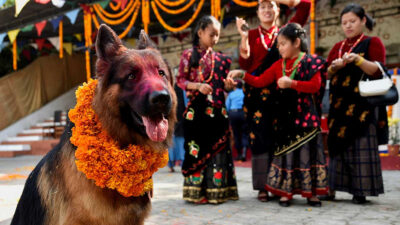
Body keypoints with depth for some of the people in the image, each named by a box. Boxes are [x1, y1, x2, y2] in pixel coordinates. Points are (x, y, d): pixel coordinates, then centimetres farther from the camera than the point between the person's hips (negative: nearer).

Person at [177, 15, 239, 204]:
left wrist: (229, 85, -5)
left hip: (217, 111, 3)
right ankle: (197, 191, 8)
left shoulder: (220, 59, 13)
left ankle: (216, 190, 11)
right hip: (196, 110, -3)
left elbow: (223, 85, 17)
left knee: (218, 148, 2)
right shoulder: (188, 55, 4)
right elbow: (180, 80, -1)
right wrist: (198, 86, -16)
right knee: (196, 149, -2)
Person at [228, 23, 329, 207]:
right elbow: (259, 82, 10)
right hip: (284, 117, 4)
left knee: (307, 151, 0)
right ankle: (285, 191, 13)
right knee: (285, 151, 5)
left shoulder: (311, 62, -1)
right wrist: (241, 74, -2)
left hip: (305, 116, -4)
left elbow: (315, 85, -10)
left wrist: (291, 83, -19)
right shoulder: (278, 65, 12)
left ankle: (311, 192, 11)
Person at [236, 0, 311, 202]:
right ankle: (263, 187, 1)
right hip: (257, 92, -1)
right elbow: (245, 64, 1)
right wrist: (244, 38, -9)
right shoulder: (252, 34, 12)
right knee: (260, 136, -4)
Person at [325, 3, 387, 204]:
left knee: (361, 146, -6)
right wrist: (334, 67, -8)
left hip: (362, 103, -4)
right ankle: (331, 188, 5)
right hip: (339, 103, 4)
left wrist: (358, 60, -21)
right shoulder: (337, 47, 18)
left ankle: (361, 191, -1)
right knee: (336, 143, 1)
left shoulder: (373, 43, 5)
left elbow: (378, 71, -7)